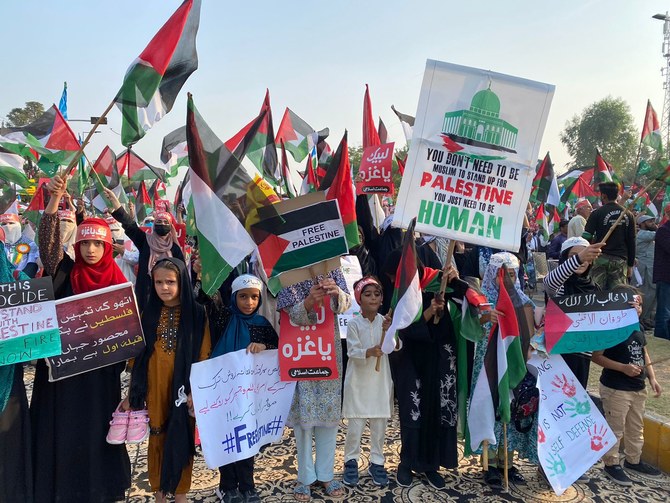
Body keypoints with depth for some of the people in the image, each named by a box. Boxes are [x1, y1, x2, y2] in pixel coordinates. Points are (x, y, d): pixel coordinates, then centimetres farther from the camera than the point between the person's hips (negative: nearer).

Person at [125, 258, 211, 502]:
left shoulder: (196, 314, -6)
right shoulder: (148, 313, 2)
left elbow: (203, 355, -6)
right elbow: (137, 354, 5)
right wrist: (133, 391, 4)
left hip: (183, 388, -2)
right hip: (154, 388, 2)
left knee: (181, 438, 8)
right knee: (157, 439, 11)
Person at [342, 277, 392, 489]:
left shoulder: (385, 321, -1)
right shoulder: (354, 324, -8)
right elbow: (352, 352, -14)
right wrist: (369, 352, -32)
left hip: (380, 381, 3)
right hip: (358, 381, -2)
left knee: (379, 426, 10)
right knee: (355, 426, 2)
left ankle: (377, 463, 26)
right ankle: (351, 461, 22)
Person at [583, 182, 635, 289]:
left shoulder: (597, 213, -4)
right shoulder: (628, 215, 8)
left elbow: (586, 237, -9)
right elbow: (631, 242, 9)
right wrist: (630, 265, 15)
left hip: (600, 258, -3)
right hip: (620, 260, 3)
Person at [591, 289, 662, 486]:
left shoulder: (638, 329, 5)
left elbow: (644, 354, 16)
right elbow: (597, 356, -18)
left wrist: (652, 378, 7)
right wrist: (624, 368, -24)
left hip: (638, 388, 8)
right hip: (615, 389, -8)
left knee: (636, 428, 21)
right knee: (615, 429, 4)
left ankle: (633, 460, 39)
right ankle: (611, 464, 20)